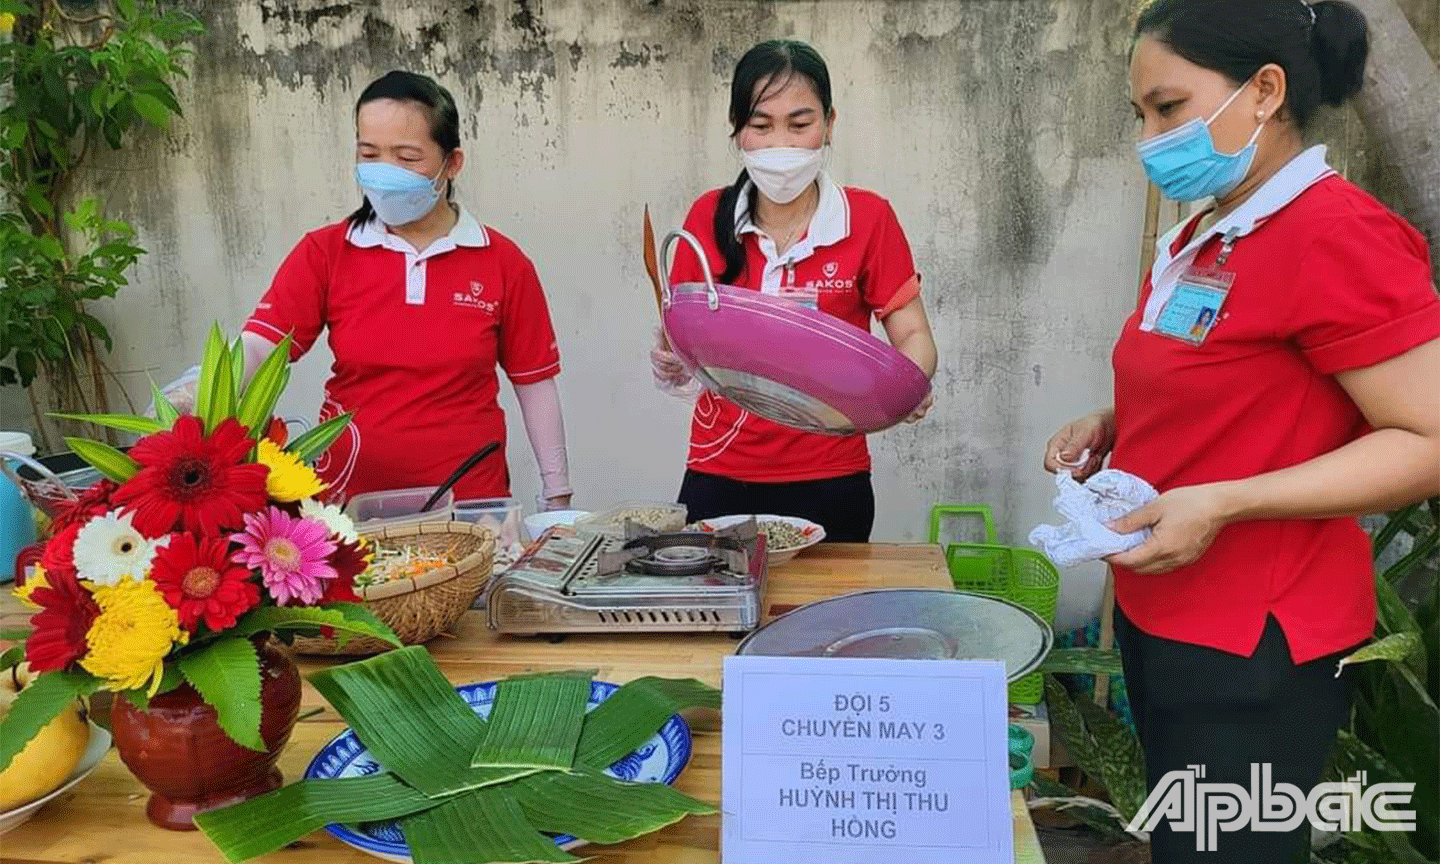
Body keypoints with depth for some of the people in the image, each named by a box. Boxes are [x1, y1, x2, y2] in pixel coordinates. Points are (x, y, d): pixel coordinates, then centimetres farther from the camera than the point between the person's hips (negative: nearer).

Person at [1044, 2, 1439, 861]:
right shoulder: (1201, 240, 9)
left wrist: (1222, 504, -25)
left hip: (1251, 646, -8)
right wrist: (1114, 427, 5)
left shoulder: (1334, 234, -17)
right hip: (1160, 618, 8)